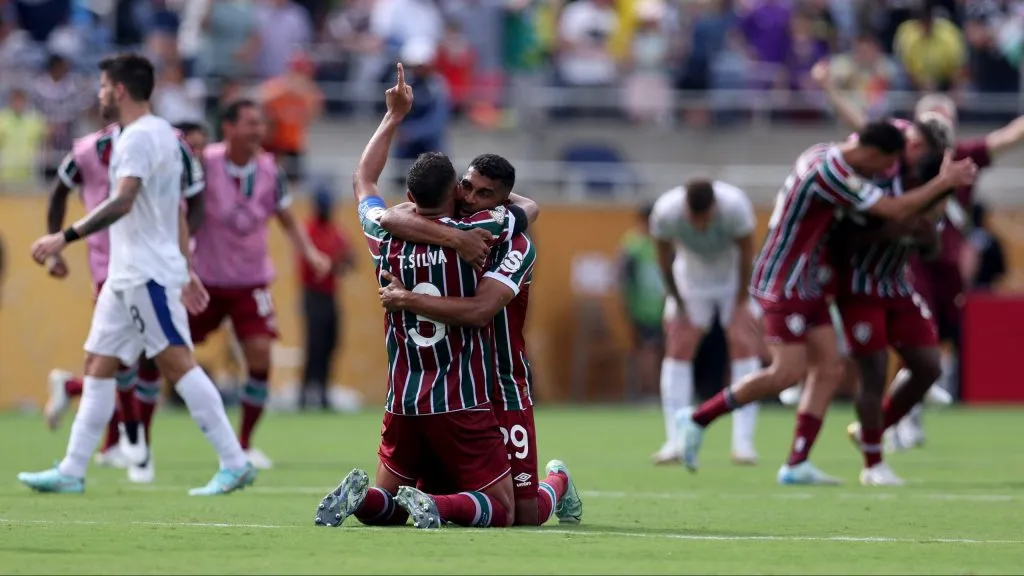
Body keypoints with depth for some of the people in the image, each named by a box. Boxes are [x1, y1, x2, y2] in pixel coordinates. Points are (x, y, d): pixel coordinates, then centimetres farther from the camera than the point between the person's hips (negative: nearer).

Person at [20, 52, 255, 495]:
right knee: (98, 364, 8)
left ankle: (234, 464, -11)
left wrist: (65, 238, -31)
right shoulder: (162, 134, 17)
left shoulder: (140, 137, -15)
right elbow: (178, 210, 22)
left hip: (147, 275, -10)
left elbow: (122, 202, -28)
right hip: (127, 275, 10)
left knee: (177, 363, -11)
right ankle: (71, 472, 9)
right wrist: (185, 271, 26)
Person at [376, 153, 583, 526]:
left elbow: (479, 312, -28)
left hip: (502, 387, -3)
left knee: (525, 516, 0)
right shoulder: (440, 222, -2)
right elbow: (391, 219, -23)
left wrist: (406, 299, -27)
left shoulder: (517, 247, -13)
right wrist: (455, 237, -33)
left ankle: (557, 482, 35)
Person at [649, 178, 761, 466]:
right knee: (678, 348, -7)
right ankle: (675, 442, -5)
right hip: (690, 280, 1)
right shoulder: (665, 212, -31)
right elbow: (664, 259, -14)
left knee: (744, 345, -12)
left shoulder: (735, 206, -34)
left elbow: (746, 254, -19)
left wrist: (741, 301, -12)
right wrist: (678, 302, -8)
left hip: (734, 279, -1)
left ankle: (743, 442, -12)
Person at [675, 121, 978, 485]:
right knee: (788, 373, -13)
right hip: (783, 286, -10)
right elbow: (896, 210, -22)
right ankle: (698, 419, -1)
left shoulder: (826, 155, 5)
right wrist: (945, 182, -12)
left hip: (805, 286, 10)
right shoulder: (830, 172, -24)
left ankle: (796, 465, 1)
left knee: (829, 369, 2)